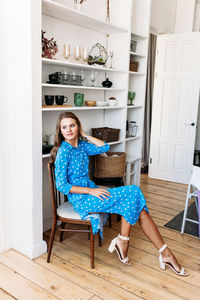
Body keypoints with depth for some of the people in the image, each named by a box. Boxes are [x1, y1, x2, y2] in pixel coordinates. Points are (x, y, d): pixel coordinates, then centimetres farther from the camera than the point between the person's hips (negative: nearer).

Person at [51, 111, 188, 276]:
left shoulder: (81, 145, 9)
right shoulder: (63, 151, -13)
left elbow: (105, 147, 10)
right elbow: (61, 185, -16)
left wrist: (84, 134, 5)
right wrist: (91, 191, -21)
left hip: (91, 191, 7)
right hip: (81, 200, -7)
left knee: (139, 208, -11)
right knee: (132, 193, -19)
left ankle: (165, 253, -5)